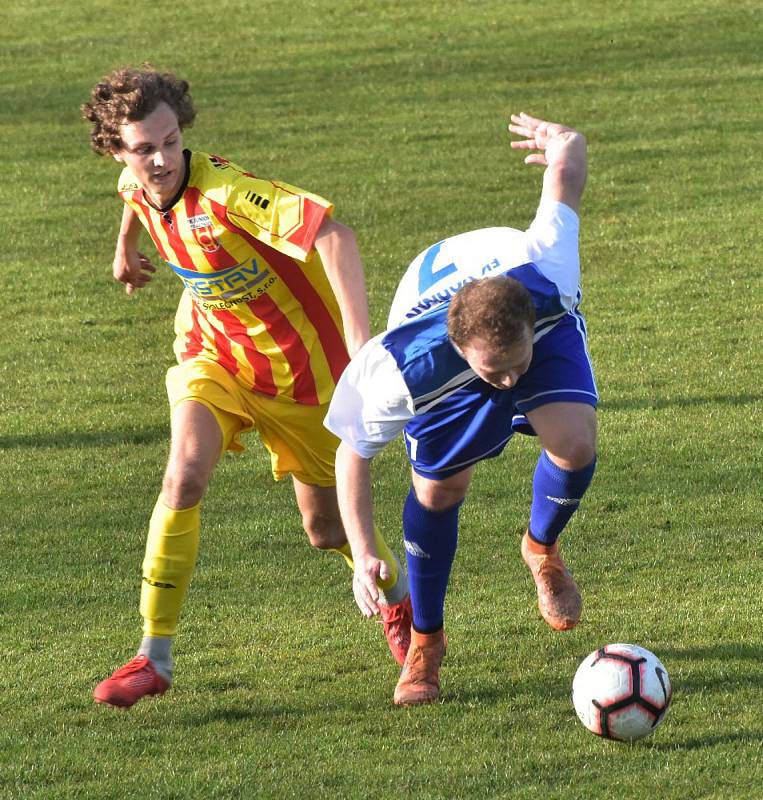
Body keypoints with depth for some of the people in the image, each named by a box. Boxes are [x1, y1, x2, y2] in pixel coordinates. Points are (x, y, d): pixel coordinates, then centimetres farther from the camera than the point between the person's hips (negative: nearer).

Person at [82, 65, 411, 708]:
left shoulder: (223, 192, -34)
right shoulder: (135, 186, -11)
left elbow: (331, 231, -45)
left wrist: (359, 336, -53)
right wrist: (126, 249, 36)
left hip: (299, 364, -4)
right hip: (212, 353, 4)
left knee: (326, 525, 9)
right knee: (184, 478, -23)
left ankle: (400, 600, 43)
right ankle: (155, 657, -16)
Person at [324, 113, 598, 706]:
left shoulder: (545, 271, -45)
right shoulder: (402, 368, -44)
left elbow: (568, 160, -27)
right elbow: (353, 453, -24)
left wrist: (563, 141, -2)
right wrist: (363, 556, -28)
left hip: (547, 322, 1)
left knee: (575, 443, -24)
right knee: (440, 486, -3)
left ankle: (542, 549, 10)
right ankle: (425, 640, 23)